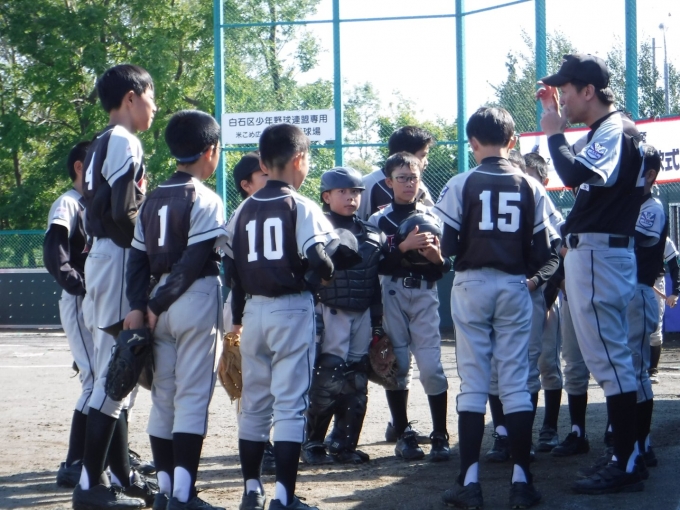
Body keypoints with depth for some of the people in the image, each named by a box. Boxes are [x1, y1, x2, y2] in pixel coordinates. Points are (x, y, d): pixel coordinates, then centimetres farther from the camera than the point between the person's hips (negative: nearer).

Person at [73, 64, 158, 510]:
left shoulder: (102, 143, 18)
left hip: (103, 256, 10)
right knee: (116, 372, -9)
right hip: (119, 260, -10)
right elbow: (124, 213, -20)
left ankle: (121, 474, 21)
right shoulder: (125, 142, -11)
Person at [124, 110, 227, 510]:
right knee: (193, 396, -5)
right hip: (198, 299, -7)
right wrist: (156, 306, -11)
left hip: (162, 304, 7)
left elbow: (139, 257, 6)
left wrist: (139, 306, -1)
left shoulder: (154, 199, 11)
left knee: (164, 395, 11)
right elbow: (195, 261, -16)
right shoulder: (205, 200, -10)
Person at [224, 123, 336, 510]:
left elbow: (232, 268, 11)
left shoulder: (244, 210, 9)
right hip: (292, 308, -5)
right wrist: (329, 273, 4)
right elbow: (317, 259, -18)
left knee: (254, 402, 14)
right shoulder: (301, 207, -8)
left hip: (254, 309, 5)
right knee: (290, 402, -4)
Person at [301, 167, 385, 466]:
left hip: (363, 316, 5)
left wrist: (377, 323, 12)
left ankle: (344, 444, 15)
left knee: (357, 385, 6)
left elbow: (377, 283, 16)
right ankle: (312, 443, 2)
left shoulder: (372, 235, 12)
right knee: (327, 381, -9)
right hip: (330, 314, -5)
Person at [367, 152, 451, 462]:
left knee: (431, 366, -7)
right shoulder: (379, 221, 4)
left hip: (425, 296, 0)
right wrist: (404, 247, -19)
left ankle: (440, 436, -2)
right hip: (391, 294, 0)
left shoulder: (432, 218, 8)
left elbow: (446, 267, 7)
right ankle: (403, 434, 12)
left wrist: (437, 258, -14)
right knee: (397, 365, 2)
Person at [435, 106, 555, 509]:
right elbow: (543, 250, 1)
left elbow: (447, 245, -8)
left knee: (473, 381, 3)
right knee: (516, 381, 5)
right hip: (514, 286, 1)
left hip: (472, 284, -1)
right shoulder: (531, 187, 1)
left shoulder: (462, 185, -6)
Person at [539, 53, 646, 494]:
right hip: (591, 253, 11)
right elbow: (577, 174, 29)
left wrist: (555, 133, -14)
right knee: (611, 358, 13)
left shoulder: (615, 129, -13)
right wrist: (560, 125, 19)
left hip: (598, 254, -11)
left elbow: (576, 174, -28)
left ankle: (627, 466, -10)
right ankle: (627, 454, 18)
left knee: (609, 359, -10)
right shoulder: (604, 131, 17)